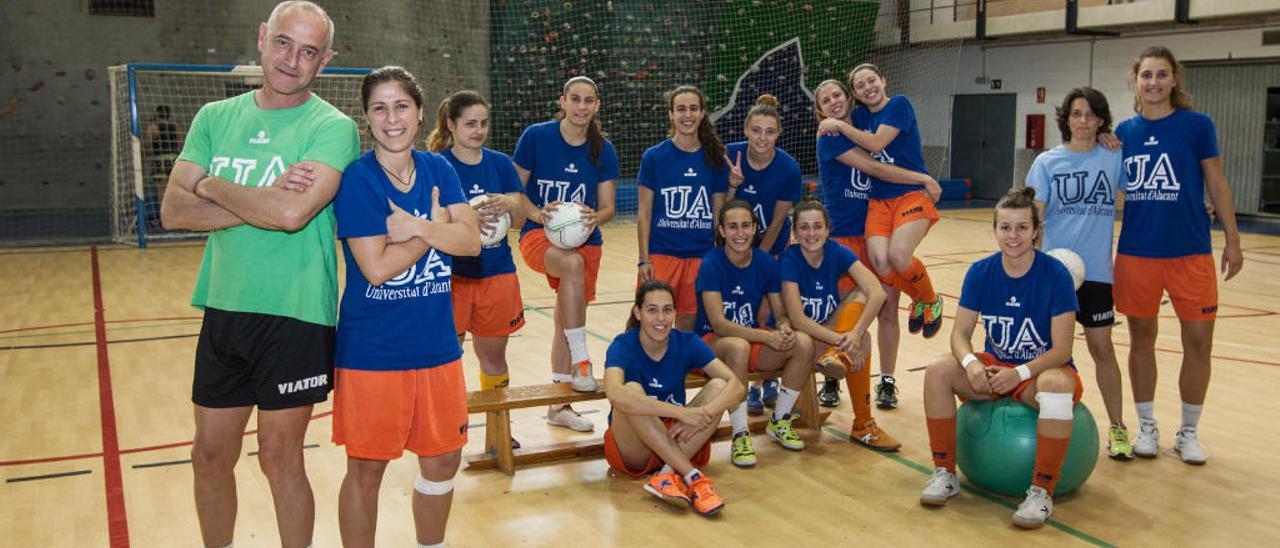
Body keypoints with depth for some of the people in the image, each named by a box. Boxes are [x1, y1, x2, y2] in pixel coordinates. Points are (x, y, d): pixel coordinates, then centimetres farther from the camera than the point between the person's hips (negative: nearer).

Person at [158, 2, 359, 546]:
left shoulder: (332, 127, -9)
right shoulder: (215, 118, 6)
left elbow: (293, 212, -25)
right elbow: (173, 210, -4)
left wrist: (214, 186, -11)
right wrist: (260, 204, -17)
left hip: (295, 317, -5)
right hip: (222, 312, 5)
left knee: (279, 458, 6)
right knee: (210, 455, 15)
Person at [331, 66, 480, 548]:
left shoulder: (438, 169, 3)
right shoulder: (356, 178, -11)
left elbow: (470, 240, -8)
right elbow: (376, 267, -19)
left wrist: (414, 225, -21)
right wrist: (436, 230, -11)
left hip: (436, 343, 5)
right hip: (372, 350, -5)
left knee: (443, 457, 16)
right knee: (366, 468, 7)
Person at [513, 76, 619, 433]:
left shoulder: (603, 150, -1)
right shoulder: (536, 136, -9)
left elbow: (607, 207, 2)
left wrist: (595, 217, -21)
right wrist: (539, 214, -23)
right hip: (539, 234, -4)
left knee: (566, 318, 10)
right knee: (573, 263, -37)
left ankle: (559, 405, 24)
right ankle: (580, 361, -30)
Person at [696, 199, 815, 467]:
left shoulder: (766, 263, -2)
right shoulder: (711, 264, -17)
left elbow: (781, 314, 2)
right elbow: (719, 324, -23)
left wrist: (785, 329, -24)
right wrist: (767, 337, -34)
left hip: (752, 338, 5)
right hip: (712, 343, -5)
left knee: (803, 343, -21)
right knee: (739, 347, -39)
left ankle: (779, 422, -1)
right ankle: (740, 435, -25)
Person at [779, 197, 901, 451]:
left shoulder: (837, 253, -9)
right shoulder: (790, 260, -19)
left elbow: (877, 293, -25)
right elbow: (798, 319, -28)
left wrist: (855, 333, -40)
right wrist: (839, 339, -38)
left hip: (833, 332, 4)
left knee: (860, 296, -21)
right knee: (862, 343, -29)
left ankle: (838, 356, -34)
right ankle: (862, 426, -30)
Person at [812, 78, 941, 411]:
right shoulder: (829, 137, -7)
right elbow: (873, 168, -16)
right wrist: (924, 179, -14)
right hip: (843, 233, -5)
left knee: (888, 306, 0)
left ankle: (887, 382, 11)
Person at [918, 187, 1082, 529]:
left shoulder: (1056, 275, -17)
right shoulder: (980, 273, -7)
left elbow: (1061, 350, -17)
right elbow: (960, 333, -7)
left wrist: (1020, 373, -32)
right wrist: (971, 362, -29)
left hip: (1043, 369, -3)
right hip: (995, 366, 4)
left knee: (1057, 386, -39)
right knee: (938, 370, -22)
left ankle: (1042, 492, -26)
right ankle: (944, 475, -10)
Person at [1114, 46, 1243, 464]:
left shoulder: (1196, 125, -2)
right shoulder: (1124, 131, 5)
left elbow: (1217, 186, 2)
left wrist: (1232, 240, 1)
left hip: (1190, 252, -2)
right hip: (1136, 252, 2)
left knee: (1198, 342, 3)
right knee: (1141, 338, 10)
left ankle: (1188, 432, 20)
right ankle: (1146, 427, 25)